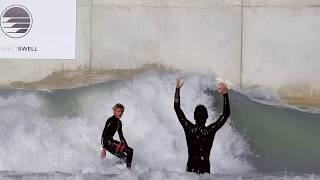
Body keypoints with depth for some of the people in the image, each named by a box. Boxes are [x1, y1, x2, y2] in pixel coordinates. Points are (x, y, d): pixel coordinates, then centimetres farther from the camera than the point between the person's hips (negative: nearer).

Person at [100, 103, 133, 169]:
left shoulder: (119, 122, 9)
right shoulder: (110, 121, -18)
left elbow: (121, 135, 20)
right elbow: (104, 134, -23)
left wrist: (126, 145, 18)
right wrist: (104, 148, -28)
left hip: (111, 141, 9)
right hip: (106, 141, -9)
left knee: (130, 150, 2)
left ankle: (128, 168, 0)